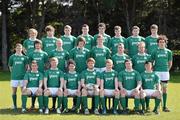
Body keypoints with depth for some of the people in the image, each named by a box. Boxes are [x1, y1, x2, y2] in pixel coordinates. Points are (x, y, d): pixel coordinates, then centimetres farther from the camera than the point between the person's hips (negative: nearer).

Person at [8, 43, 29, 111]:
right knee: (14, 91, 4)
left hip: (22, 76, 0)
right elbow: (10, 66, 10)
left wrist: (24, 72, 1)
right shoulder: (12, 57, 5)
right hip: (14, 77, 0)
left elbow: (26, 66, 9)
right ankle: (14, 106, 12)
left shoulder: (24, 57, 6)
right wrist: (13, 72, 4)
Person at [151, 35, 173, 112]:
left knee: (165, 89, 5)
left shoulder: (168, 52, 8)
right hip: (157, 72, -2)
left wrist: (167, 69, 9)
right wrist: (153, 69, 2)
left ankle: (164, 106, 10)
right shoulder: (155, 52, 3)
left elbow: (170, 63, 15)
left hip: (165, 72, 2)